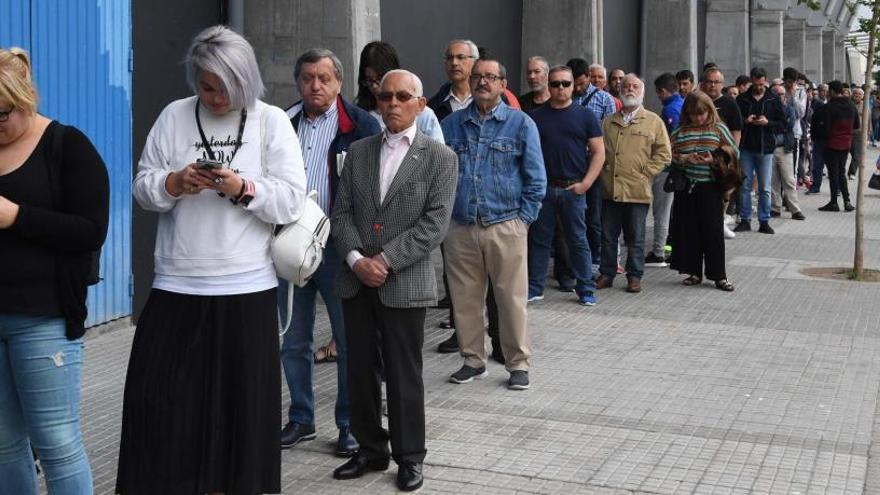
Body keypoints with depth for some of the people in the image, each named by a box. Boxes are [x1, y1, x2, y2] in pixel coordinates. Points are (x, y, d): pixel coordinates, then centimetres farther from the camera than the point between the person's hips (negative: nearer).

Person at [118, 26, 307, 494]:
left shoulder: (272, 121, 2)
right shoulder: (174, 116, 7)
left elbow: (291, 200, -4)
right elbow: (143, 186, 6)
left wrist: (242, 188, -20)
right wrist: (174, 182, -14)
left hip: (246, 286, -1)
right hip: (176, 283, 2)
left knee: (244, 398, 6)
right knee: (156, 393, 1)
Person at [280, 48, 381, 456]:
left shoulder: (362, 125, -4)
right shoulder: (283, 124, 9)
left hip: (339, 246, -4)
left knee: (350, 340, 4)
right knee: (293, 341, 13)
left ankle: (350, 425, 17)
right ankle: (301, 419, 27)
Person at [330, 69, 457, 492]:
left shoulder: (440, 158, -1)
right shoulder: (358, 151, 11)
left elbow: (434, 224, -9)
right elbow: (341, 212, 6)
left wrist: (385, 260, -15)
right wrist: (357, 258, -11)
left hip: (405, 283, -4)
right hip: (356, 280, 4)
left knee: (404, 374, 3)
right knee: (360, 370, 10)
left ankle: (410, 457, 18)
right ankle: (371, 449, 25)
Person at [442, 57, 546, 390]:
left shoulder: (521, 124, 3)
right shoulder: (451, 125, 10)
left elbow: (536, 180, 3)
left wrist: (523, 219, -2)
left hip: (505, 228, -2)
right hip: (460, 229, 3)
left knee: (512, 299, 2)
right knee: (465, 299, 8)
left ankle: (518, 364, 15)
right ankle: (473, 360, 22)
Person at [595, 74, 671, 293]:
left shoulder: (653, 121, 5)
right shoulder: (608, 122, 13)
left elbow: (664, 154, 2)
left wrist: (645, 173, -7)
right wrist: (602, 171, 4)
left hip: (638, 191, -3)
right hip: (610, 190, 3)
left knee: (636, 238, 5)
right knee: (608, 236, 8)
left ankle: (634, 276, 14)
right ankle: (607, 274, 18)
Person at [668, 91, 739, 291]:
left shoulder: (719, 129, 4)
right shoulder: (680, 132, 7)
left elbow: (734, 152, 4)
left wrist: (714, 159, -12)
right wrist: (684, 158, -11)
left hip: (711, 187, -2)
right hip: (686, 186, 2)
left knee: (713, 230, -2)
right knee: (688, 230, 5)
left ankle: (718, 275, 5)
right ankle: (694, 272, 16)